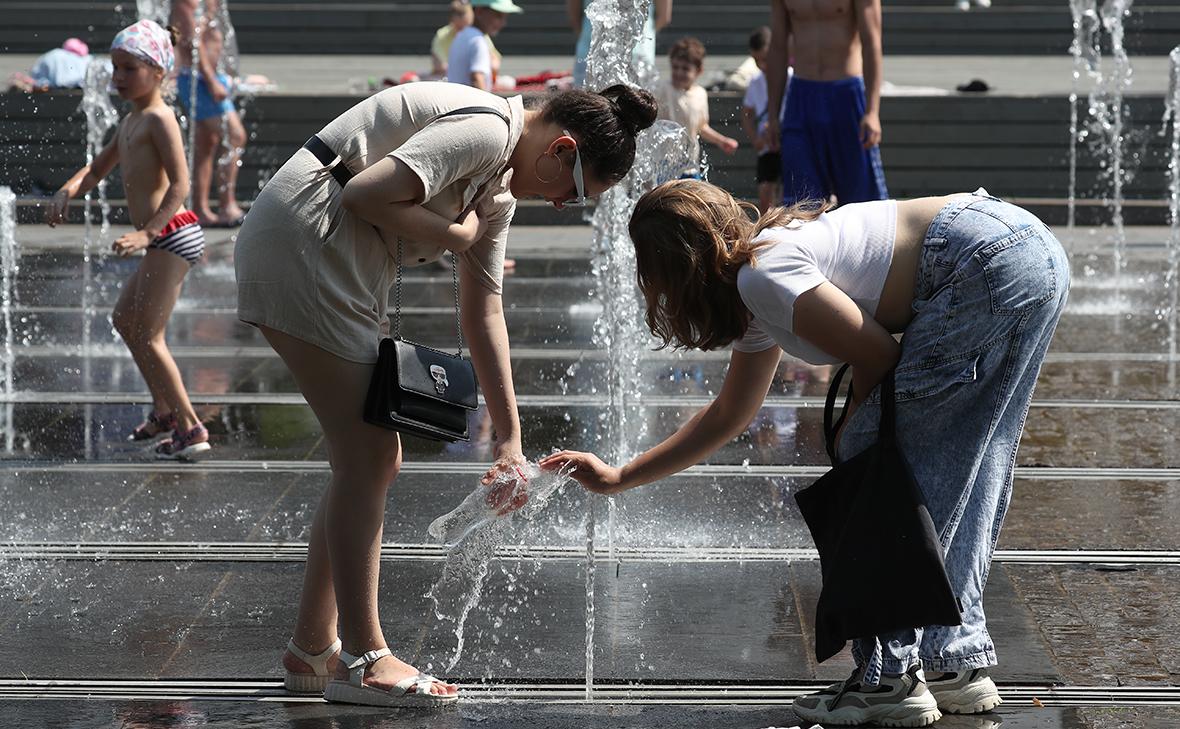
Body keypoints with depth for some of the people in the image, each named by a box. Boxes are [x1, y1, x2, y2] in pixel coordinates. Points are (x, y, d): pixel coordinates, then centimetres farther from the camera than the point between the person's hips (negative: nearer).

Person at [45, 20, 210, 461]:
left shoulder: (159, 118, -13)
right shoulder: (130, 122, 17)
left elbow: (180, 184, -21)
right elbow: (97, 169, 27)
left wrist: (147, 233, -29)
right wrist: (66, 193, 7)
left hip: (172, 236, -11)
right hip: (160, 241, 11)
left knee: (147, 336, -9)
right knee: (125, 321, 23)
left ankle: (190, 428, -5)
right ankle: (164, 411, 33)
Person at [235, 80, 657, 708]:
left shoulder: (500, 191, 18)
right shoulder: (488, 128, -15)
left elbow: (485, 315, 17)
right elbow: (366, 195, -22)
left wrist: (510, 440, 12)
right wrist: (455, 235, -7)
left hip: (339, 269, 11)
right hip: (299, 244, -11)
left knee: (375, 461, 12)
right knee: (366, 460, -8)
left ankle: (312, 649, 19)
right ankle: (362, 659, -3)